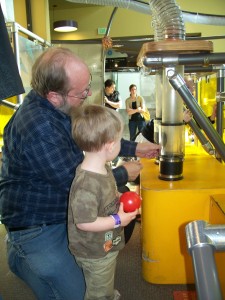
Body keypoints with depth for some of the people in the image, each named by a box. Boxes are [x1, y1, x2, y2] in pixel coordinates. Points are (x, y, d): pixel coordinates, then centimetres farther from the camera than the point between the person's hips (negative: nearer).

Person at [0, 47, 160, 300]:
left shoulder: (57, 108, -4)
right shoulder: (38, 127, -34)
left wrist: (134, 148, 5)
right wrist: (124, 174, -13)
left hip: (63, 212, 8)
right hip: (37, 227, -8)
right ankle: (21, 257, 20)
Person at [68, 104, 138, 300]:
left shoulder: (104, 169, -6)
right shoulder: (87, 184, -37)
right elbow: (84, 222, -33)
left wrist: (121, 199, -5)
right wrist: (118, 220, -25)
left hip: (106, 246, 8)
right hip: (94, 254, -8)